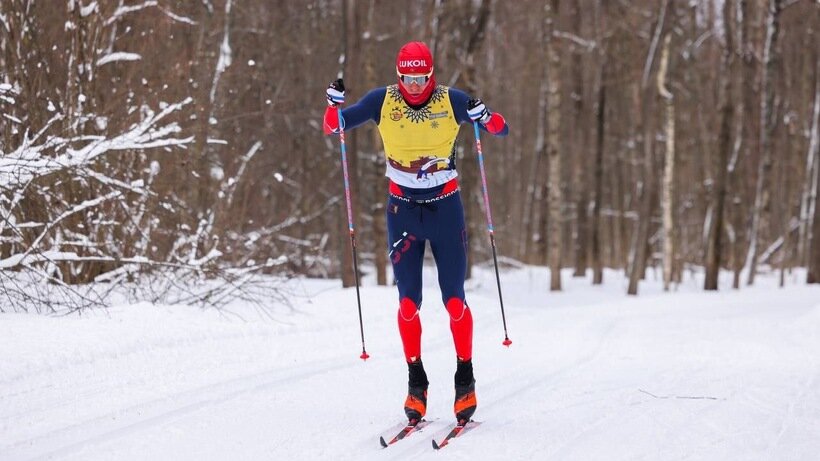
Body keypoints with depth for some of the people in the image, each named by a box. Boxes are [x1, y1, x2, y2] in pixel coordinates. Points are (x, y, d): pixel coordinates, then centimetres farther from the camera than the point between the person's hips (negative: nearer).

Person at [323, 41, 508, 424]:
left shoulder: (451, 101, -8)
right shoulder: (383, 101, -5)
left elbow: (501, 130, -5)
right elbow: (332, 127, 1)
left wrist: (483, 115, -27)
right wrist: (333, 103, -20)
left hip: (445, 209, -1)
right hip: (403, 210, 1)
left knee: (454, 300, -3)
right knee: (408, 302, -3)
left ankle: (465, 380, 10)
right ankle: (416, 382, 9)